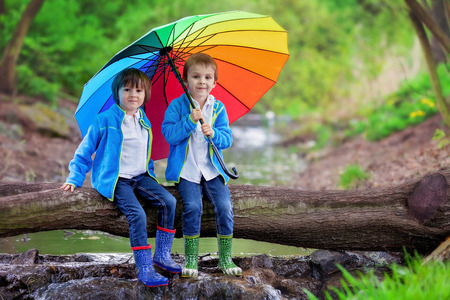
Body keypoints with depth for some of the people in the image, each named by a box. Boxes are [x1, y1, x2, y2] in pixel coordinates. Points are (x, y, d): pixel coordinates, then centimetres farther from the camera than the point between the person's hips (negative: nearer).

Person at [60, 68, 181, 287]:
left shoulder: (144, 122, 13)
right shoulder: (105, 120, -6)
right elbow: (85, 150, -1)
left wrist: (149, 172, 21)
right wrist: (75, 178, -5)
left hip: (140, 177, 6)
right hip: (115, 179, -6)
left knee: (169, 202, -14)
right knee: (137, 214, -27)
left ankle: (162, 255, -3)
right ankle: (144, 269, -22)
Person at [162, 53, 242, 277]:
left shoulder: (218, 108, 7)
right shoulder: (177, 105, 0)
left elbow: (227, 139, 2)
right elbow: (169, 134, -10)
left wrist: (213, 133, -18)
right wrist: (190, 121, -22)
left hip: (212, 168, 3)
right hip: (186, 168, -2)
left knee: (224, 206, -15)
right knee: (193, 206, -23)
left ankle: (225, 258, -1)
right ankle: (191, 258, -8)